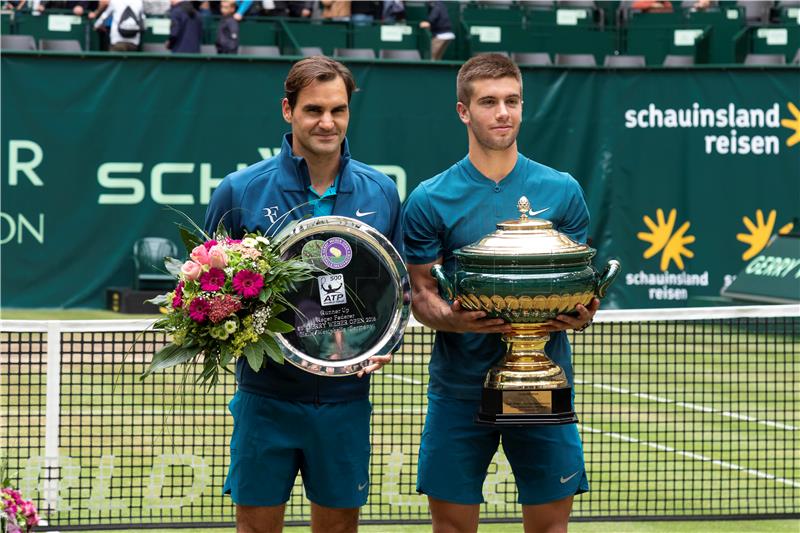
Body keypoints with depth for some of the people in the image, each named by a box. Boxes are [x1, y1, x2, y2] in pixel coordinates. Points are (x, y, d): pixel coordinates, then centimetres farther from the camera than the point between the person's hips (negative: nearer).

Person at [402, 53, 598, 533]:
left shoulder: (562, 191, 5)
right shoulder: (430, 200, 1)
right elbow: (421, 294, 3)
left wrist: (581, 314, -12)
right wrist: (452, 318, -19)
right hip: (460, 386, -1)